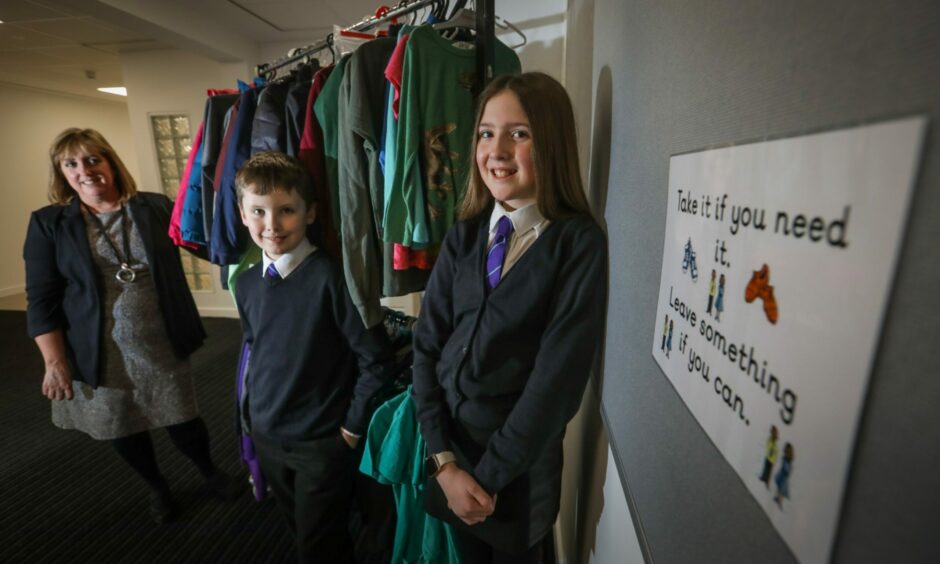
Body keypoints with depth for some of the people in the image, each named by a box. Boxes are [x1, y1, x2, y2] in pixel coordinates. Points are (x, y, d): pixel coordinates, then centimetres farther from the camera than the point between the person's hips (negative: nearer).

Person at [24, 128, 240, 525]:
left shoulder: (156, 208, -3)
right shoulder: (49, 223, -3)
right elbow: (42, 301, -3)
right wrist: (55, 362, -5)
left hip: (162, 348, -1)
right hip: (100, 356, 1)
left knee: (183, 423, 10)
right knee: (122, 431, 18)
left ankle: (210, 471, 39)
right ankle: (158, 488, 44)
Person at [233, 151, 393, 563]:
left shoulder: (330, 277, -22)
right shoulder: (246, 284, -3)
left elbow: (376, 358, -19)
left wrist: (353, 426, -12)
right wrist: (260, 406, 10)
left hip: (321, 441, -6)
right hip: (266, 435, 6)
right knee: (300, 530, 27)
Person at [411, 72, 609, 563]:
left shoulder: (581, 243, -16)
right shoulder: (463, 235, -2)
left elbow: (558, 376, -18)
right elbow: (426, 345, -5)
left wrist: (490, 474, -13)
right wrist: (443, 459, -11)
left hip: (521, 466, -3)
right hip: (446, 446, 4)